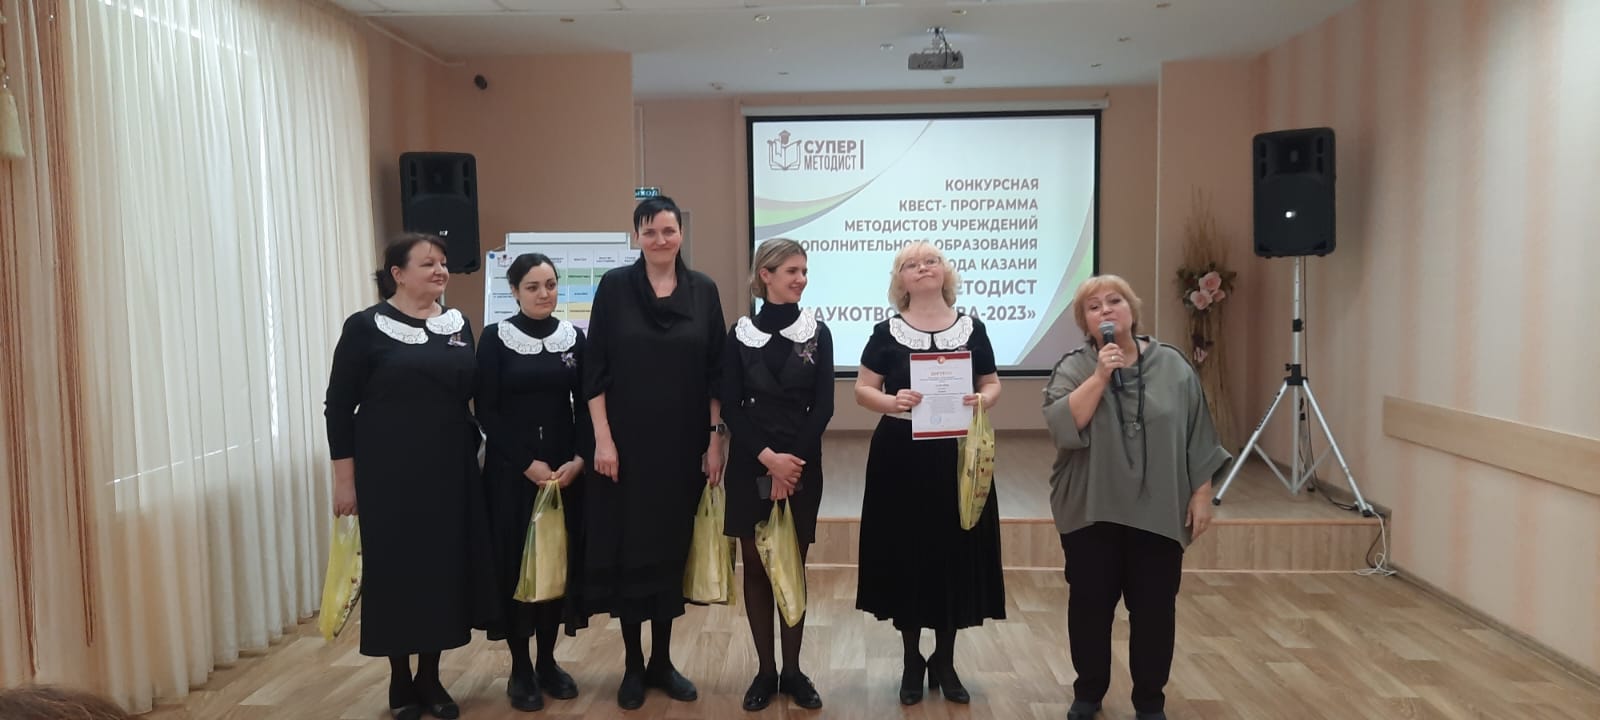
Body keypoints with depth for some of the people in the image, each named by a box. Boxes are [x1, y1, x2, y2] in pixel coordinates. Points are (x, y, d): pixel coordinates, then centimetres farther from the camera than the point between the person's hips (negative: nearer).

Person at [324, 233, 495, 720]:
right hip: (390, 473, -4)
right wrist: (345, 479, -8)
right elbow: (338, 406, -5)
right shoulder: (366, 327, -6)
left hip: (450, 469, 4)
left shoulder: (458, 324, 7)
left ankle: (430, 677, 24)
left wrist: (476, 455, 11)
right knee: (396, 569, 4)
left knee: (445, 566, 8)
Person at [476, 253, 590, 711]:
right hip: (511, 469, -3)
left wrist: (578, 459, -9)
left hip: (565, 469, 3)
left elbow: (586, 405, 6)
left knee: (560, 561, 6)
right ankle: (520, 669, 15)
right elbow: (486, 411, -6)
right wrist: (528, 463, -13)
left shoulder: (574, 337, 6)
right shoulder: (496, 338, -2)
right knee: (514, 563, 1)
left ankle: (548, 661, 21)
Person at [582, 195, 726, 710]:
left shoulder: (703, 291, 3)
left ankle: (662, 661, 24)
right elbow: (594, 370, -4)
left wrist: (715, 440, -1)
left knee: (672, 546, 9)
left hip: (683, 442, 2)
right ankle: (633, 664, 20)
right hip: (628, 441, -1)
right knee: (629, 547, 5)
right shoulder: (614, 287, -2)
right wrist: (603, 438, -10)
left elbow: (715, 373, 4)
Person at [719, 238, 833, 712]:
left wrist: (792, 461, -10)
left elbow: (823, 407, -2)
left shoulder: (817, 333, 2)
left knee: (794, 567, 5)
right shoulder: (740, 335, 2)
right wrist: (767, 457, -13)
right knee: (756, 567, 5)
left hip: (802, 464, 0)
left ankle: (793, 671, 17)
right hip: (750, 465, 0)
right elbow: (730, 407, -2)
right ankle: (766, 670, 17)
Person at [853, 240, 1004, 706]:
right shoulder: (887, 332, -1)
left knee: (956, 555, 6)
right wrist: (892, 401, -21)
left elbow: (992, 384, 10)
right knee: (907, 556, 4)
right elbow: (862, 390, -2)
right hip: (901, 456, -1)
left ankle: (944, 662, 23)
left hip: (958, 456, 2)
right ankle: (912, 662, 22)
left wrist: (983, 399, -12)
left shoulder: (972, 329, 4)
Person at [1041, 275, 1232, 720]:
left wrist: (1201, 494, 1)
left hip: (1158, 513, 1)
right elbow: (1062, 425, -17)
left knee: (1154, 609, 6)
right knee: (1090, 605, 7)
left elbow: (1198, 436, 5)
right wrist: (1100, 375, -21)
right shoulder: (1073, 368, -2)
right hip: (1092, 512, -1)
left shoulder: (1172, 365, 3)